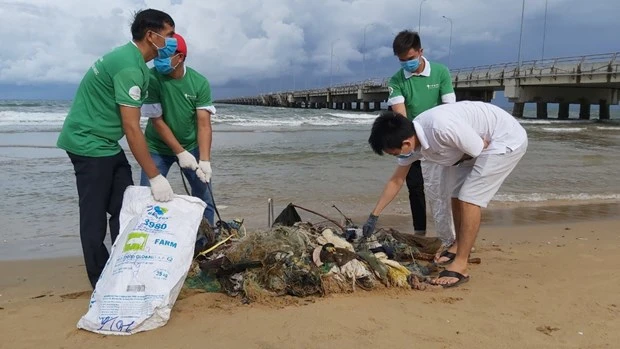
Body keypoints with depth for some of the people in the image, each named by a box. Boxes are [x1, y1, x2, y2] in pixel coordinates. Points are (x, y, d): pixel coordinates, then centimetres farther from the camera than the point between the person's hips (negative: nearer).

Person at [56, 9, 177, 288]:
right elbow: (132, 128, -26)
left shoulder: (134, 60, 10)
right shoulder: (129, 66, -22)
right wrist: (155, 177, -25)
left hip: (106, 144, 10)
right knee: (95, 218, -2)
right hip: (89, 144, -10)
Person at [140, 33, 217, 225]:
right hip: (157, 147, -1)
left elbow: (204, 124, -17)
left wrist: (205, 160, -28)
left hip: (191, 146, 2)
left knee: (204, 196, 3)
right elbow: (157, 121, -17)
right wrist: (180, 152, -21)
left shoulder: (199, 82, -15)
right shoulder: (151, 79, -19)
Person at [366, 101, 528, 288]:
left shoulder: (441, 128, -37)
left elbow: (482, 148, -20)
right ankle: (460, 246, 31)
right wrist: (374, 216, 5)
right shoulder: (409, 139, -9)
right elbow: (396, 181, 4)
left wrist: (457, 161, -3)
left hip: (507, 138, -8)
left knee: (469, 198, -15)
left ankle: (460, 266, -10)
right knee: (457, 195, 11)